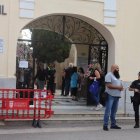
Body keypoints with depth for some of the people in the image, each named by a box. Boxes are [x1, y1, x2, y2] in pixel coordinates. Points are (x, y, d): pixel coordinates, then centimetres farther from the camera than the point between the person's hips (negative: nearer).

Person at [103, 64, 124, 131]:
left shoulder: (117, 76, 21)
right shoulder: (109, 75, -7)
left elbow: (120, 84, 24)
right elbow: (108, 85, -17)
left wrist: (121, 87, 0)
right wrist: (118, 87, -14)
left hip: (116, 96, 8)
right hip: (110, 95, -8)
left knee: (114, 111, 12)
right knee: (108, 111, -8)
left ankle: (113, 124, 18)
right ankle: (105, 125, -5)